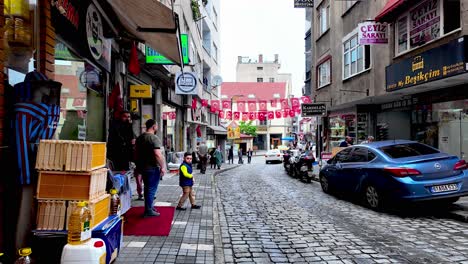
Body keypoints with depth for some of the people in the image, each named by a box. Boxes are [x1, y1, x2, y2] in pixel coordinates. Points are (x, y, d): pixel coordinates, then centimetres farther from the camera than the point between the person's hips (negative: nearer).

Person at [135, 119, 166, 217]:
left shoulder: (140, 138, 11)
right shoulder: (154, 138, -17)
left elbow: (137, 153, 19)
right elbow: (157, 154, -25)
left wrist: (139, 165, 28)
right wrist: (162, 167, -18)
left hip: (143, 167, 8)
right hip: (153, 168, -8)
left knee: (147, 188, 18)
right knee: (152, 189, -1)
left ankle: (149, 207, 29)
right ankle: (148, 211, 4)